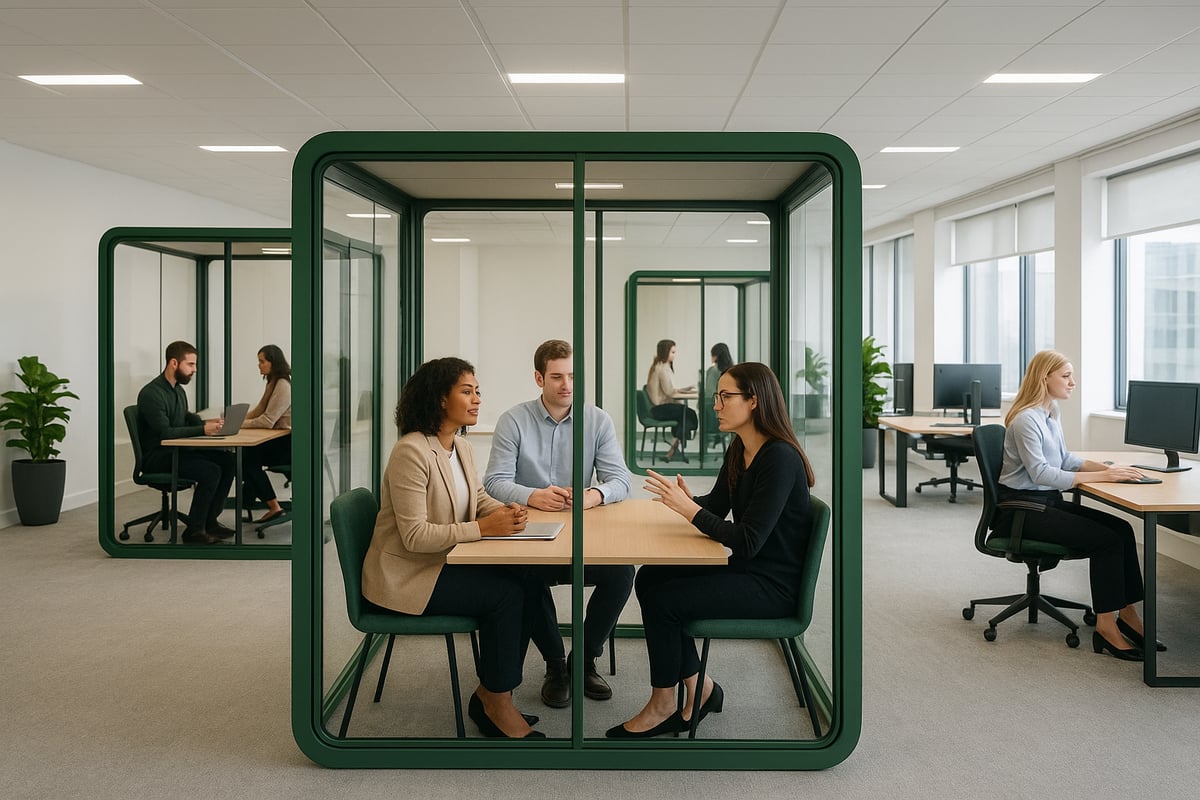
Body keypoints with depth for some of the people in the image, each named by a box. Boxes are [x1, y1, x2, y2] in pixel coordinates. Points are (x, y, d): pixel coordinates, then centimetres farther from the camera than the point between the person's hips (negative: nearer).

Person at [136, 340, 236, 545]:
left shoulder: (178, 390, 12)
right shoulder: (151, 394, -17)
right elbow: (164, 432, -25)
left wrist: (207, 422, 2)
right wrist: (202, 430, -27)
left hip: (177, 450, 9)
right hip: (156, 457, -9)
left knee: (228, 461, -7)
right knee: (210, 471, -26)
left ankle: (209, 520, 1)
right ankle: (194, 530, -13)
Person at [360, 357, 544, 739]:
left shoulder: (461, 448, 7)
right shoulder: (411, 452, -22)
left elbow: (479, 498, 16)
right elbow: (414, 536, -25)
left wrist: (506, 511, -8)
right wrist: (483, 527, -28)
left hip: (442, 563, 8)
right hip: (405, 575, -8)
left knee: (522, 584, -11)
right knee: (505, 593, -19)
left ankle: (490, 698, 3)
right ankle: (498, 706, -1)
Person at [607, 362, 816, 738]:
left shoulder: (780, 458, -22)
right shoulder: (738, 450, 6)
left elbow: (748, 542, -26)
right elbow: (716, 507, 14)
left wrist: (689, 508, -24)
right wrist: (685, 500, -9)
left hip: (774, 585, -9)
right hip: (745, 569, 9)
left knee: (661, 599, -15)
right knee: (648, 578, 1)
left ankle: (662, 706, 6)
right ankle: (698, 690, 9)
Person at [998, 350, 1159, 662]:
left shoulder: (1050, 413, 11)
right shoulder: (1026, 418, -19)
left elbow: (1064, 458, 18)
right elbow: (1040, 473, -24)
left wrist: (1105, 466, 0)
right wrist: (1101, 476, -24)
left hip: (1049, 501, 9)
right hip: (1021, 507, -9)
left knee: (1121, 529, -5)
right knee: (1105, 539, -18)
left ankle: (1127, 614, 1)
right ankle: (1106, 626, -10)